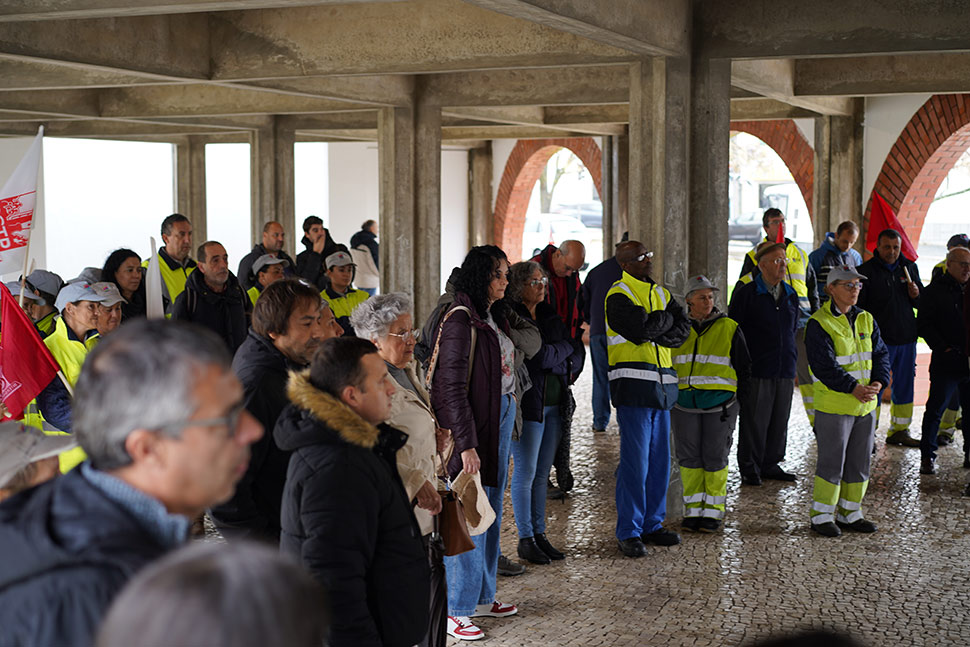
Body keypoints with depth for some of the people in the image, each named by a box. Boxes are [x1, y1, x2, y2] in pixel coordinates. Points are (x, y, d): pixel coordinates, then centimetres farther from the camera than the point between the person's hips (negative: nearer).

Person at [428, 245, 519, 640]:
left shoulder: (493, 317, 12)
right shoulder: (461, 321, -16)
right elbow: (452, 388, -18)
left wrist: (505, 431, 15)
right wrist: (466, 444, -20)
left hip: (500, 421, 9)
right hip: (473, 428, -9)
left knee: (490, 514, 15)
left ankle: (482, 597, 26)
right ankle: (456, 611, 2)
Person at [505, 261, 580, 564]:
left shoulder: (549, 315, 14)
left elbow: (576, 356, 11)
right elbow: (539, 357, -19)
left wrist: (554, 357, -8)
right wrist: (567, 346, -3)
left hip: (554, 405, 7)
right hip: (528, 403, -7)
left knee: (542, 473, 11)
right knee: (526, 472, -2)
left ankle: (540, 534, 17)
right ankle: (525, 539, 5)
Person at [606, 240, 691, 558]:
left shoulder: (660, 292, 17)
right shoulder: (618, 296, -6)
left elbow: (683, 328, 7)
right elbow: (639, 330, -20)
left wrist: (653, 329, -9)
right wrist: (665, 320, -2)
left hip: (662, 385, 7)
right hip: (634, 385, -7)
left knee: (660, 459, 10)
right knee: (635, 460, -7)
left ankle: (651, 524, 20)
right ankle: (629, 532, 0)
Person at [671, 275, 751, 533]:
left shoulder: (729, 328, 1)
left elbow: (744, 368, 7)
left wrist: (731, 397, 3)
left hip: (719, 404, -2)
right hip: (685, 405, 2)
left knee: (715, 458, 0)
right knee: (689, 457, 3)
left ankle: (713, 511, 11)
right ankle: (693, 510, 13)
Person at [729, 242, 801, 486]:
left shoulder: (791, 295, 12)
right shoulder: (746, 294, -4)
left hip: (785, 370, 5)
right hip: (757, 370, -5)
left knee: (779, 421, 9)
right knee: (754, 420, -2)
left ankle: (771, 465, 21)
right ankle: (750, 468, 8)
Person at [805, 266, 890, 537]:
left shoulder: (866, 320, 11)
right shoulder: (819, 323, -10)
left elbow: (881, 354, 10)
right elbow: (824, 365, -17)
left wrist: (878, 382, -8)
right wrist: (853, 388, -24)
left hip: (866, 404, 7)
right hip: (833, 404, -7)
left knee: (860, 461, 12)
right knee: (831, 461, -3)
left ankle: (849, 513, 24)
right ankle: (821, 515, 9)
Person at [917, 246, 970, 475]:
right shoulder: (935, 291, -2)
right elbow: (924, 326, -5)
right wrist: (944, 348, -14)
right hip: (946, 362, -4)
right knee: (936, 409, -1)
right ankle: (927, 456, 8)